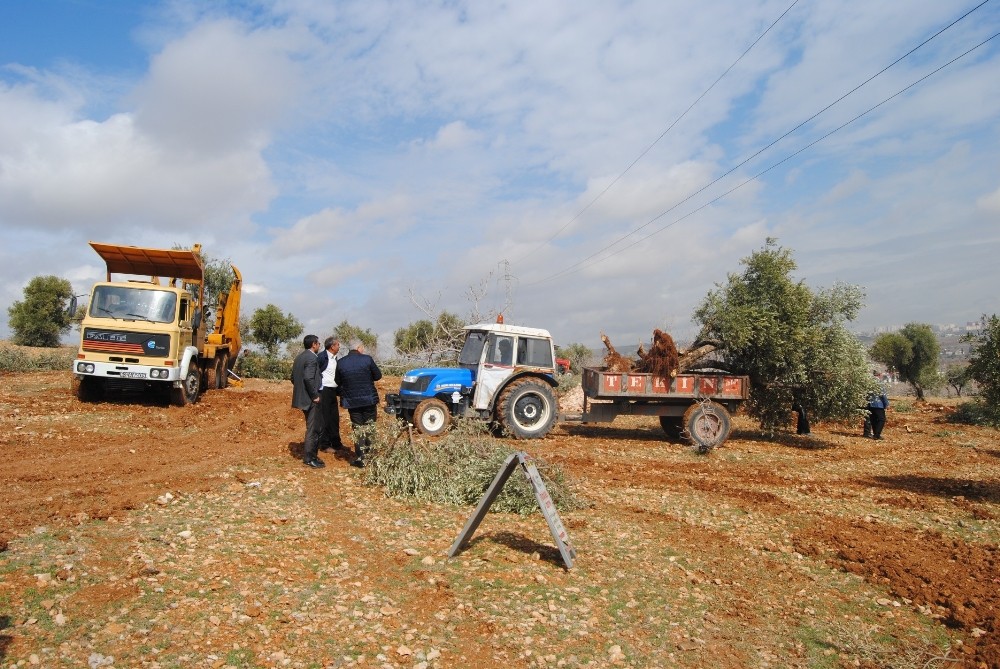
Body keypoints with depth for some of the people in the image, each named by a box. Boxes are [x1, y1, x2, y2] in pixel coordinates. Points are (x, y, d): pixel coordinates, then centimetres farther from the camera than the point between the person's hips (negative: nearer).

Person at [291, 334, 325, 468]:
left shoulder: (299, 357, 13)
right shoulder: (311, 358, -16)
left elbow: (293, 378, 16)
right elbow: (308, 378, -26)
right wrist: (315, 395, -18)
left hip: (303, 397, 10)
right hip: (311, 399, -10)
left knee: (315, 427, 19)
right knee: (313, 429, -1)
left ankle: (309, 455, 25)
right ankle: (310, 458, 4)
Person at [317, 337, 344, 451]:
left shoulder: (335, 358, 13)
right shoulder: (322, 357, -12)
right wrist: (318, 391, -15)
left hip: (332, 391, 8)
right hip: (324, 391, -8)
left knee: (335, 417, 12)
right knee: (325, 418, -2)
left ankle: (336, 443, 22)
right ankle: (324, 445, 7)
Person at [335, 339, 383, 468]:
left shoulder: (341, 363, -3)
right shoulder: (367, 359, -10)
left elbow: (338, 381, 6)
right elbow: (378, 375, -1)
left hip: (351, 400, 1)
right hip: (369, 399, -1)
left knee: (358, 428, 9)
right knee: (370, 427, 13)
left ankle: (360, 458, 9)